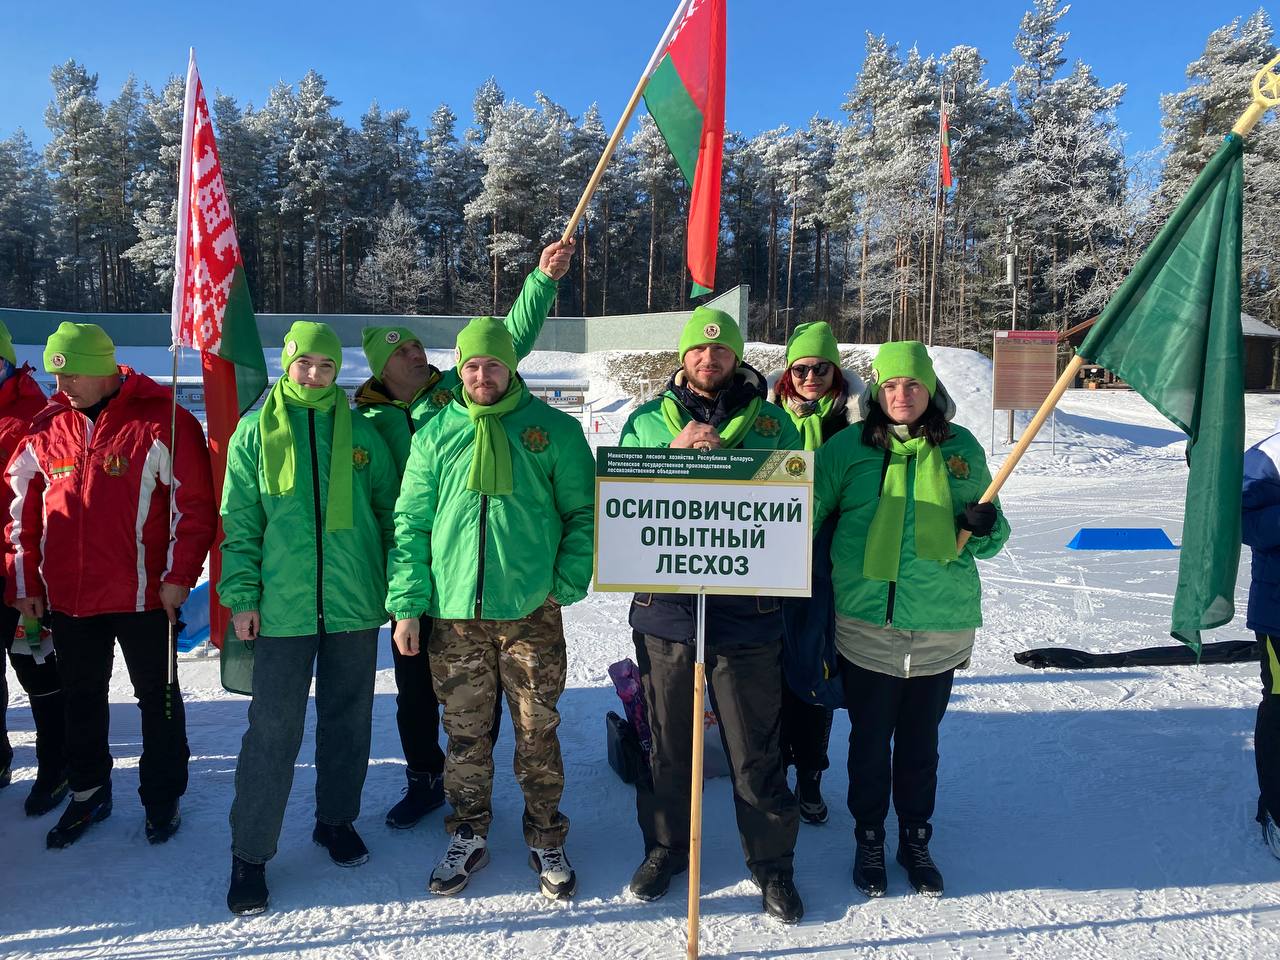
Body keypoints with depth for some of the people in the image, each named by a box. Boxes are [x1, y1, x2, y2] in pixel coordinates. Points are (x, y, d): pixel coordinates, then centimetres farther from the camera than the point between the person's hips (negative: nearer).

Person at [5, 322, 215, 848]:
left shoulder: (160, 422, -12)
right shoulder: (47, 427, 3)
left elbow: (195, 503, -11)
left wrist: (178, 575, -13)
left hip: (142, 597, -5)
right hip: (66, 598, 5)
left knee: (157, 698, 10)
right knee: (81, 700, 19)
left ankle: (162, 795, 27)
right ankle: (88, 791, 37)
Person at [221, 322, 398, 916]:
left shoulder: (360, 433, 3)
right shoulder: (255, 433, 1)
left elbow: (389, 511, 8)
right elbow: (239, 523, 1)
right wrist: (241, 595, -5)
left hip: (355, 604, 2)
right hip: (283, 606, -1)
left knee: (348, 720, 14)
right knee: (273, 730, 2)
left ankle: (336, 820, 33)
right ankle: (250, 853, 17)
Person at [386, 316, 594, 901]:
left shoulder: (554, 429, 0)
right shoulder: (436, 433, 5)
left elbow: (584, 513, 2)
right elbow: (411, 522, 5)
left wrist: (566, 584, -7)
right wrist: (406, 603, -1)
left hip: (530, 612, -1)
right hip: (453, 612, 2)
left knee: (537, 732, 9)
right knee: (465, 734, 13)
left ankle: (546, 841, 27)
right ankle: (468, 836, 33)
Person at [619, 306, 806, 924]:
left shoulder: (772, 423, 5)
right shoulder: (646, 422, 7)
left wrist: (724, 459, -13)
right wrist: (673, 455, -14)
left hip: (748, 611, -1)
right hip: (665, 607, 1)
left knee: (756, 749, 9)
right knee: (667, 741, 16)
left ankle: (772, 861, 29)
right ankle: (665, 847, 37)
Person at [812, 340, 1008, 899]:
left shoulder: (960, 448, 3)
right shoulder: (848, 446, -4)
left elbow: (989, 533, 11)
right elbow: (806, 512, -1)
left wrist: (985, 528, -12)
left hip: (941, 627, 2)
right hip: (867, 626, -1)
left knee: (921, 740, 17)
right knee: (870, 739, 12)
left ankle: (916, 841, 36)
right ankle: (869, 839, 32)